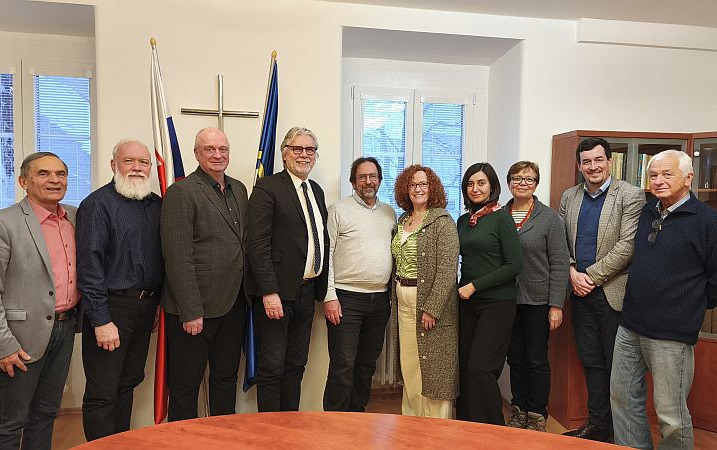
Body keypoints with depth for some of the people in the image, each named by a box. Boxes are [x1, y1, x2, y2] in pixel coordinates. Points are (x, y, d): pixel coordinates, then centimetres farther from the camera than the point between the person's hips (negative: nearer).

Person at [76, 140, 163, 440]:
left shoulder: (156, 204, 9)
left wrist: (157, 302, 9)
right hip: (112, 307, -7)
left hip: (146, 306, 7)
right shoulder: (97, 204, -11)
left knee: (129, 382, 19)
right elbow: (89, 265, -15)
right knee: (102, 394, 3)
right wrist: (101, 320, -18)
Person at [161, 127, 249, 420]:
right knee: (185, 385, 9)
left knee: (226, 378, 20)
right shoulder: (181, 193, -12)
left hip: (232, 305, 7)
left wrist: (244, 295, 10)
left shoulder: (239, 190, 11)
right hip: (194, 309, -7)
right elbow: (178, 258, -17)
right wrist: (191, 311, -19)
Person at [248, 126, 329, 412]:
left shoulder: (317, 191, 15)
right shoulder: (267, 188, -8)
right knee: (272, 367, 3)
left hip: (307, 292, 7)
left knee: (296, 366, 16)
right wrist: (269, 292, -20)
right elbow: (258, 244, -15)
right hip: (278, 292, -7)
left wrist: (321, 288, 10)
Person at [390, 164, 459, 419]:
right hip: (403, 303, 7)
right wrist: (395, 300, 9)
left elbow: (448, 269, -16)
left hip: (431, 303, -6)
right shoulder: (402, 221, 12)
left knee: (433, 368, 2)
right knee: (409, 366, 14)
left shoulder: (442, 222, -9)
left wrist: (432, 308, -20)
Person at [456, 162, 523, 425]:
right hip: (467, 303, 6)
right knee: (465, 367, 6)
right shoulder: (463, 221, 11)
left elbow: (515, 265, -12)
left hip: (497, 303, -6)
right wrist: (462, 288, 4)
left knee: (480, 368, -9)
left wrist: (475, 285, -12)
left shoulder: (501, 217, -6)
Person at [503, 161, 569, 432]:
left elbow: (559, 264, -7)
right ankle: (518, 411, 28)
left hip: (537, 301, -3)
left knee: (536, 360, 6)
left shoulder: (549, 219, -4)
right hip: (507, 300, 3)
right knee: (515, 358, 13)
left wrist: (556, 305, -11)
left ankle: (537, 415, 22)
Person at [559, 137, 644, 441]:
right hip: (581, 291, 5)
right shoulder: (569, 197, 9)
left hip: (614, 292, -5)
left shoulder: (631, 196, -7)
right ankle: (597, 424, 27)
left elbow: (627, 245, -15)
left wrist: (591, 277, -15)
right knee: (591, 361, 14)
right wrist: (572, 273, -7)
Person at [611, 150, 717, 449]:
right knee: (622, 397, 14)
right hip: (630, 326, 6)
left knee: (671, 414, 4)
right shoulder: (646, 212, 9)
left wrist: (691, 307, 1)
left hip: (671, 334, -6)